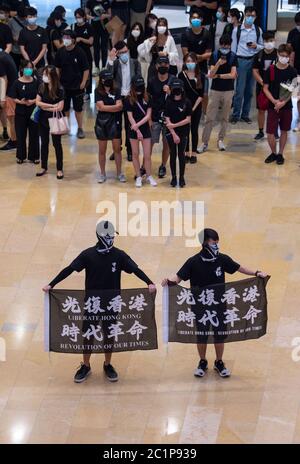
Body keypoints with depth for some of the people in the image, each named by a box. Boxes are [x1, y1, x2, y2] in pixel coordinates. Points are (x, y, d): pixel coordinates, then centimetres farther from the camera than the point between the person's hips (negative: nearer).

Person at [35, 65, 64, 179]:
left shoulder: (59, 90, -15)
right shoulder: (42, 88, -1)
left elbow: (60, 108, -20)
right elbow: (38, 102, -7)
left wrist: (44, 107, -14)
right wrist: (51, 106, -18)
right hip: (43, 119, 5)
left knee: (57, 144, 5)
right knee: (44, 143, 13)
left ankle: (59, 169, 13)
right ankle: (44, 167, 24)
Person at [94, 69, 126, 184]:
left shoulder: (115, 91, 4)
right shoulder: (98, 92, -2)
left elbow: (120, 106, -7)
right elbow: (101, 107, -13)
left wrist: (106, 107, -16)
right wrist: (115, 107, -10)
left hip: (114, 122, 1)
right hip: (102, 122, -1)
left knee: (117, 149, 4)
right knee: (102, 150, 7)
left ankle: (119, 173, 14)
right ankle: (102, 174, 18)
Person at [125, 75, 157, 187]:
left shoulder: (147, 98, -2)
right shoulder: (129, 100, -7)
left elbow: (148, 115, -6)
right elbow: (130, 117, -10)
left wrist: (137, 124, -18)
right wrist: (137, 131, -15)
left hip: (145, 129, 1)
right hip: (133, 131, -1)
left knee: (147, 155, 2)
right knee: (135, 154, 7)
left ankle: (149, 176, 16)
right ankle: (138, 177, 18)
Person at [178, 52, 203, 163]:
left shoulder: (200, 76, -2)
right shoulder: (181, 75, -4)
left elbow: (201, 94, -3)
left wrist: (194, 107, -10)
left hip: (196, 107, 0)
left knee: (194, 130, 6)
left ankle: (194, 154, 14)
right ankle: (186, 153, 14)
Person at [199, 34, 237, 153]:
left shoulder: (233, 57, -3)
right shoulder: (214, 55, -3)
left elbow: (233, 75, -11)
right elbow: (211, 74, -10)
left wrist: (218, 76, -9)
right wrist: (218, 64, -26)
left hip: (228, 91, 1)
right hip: (215, 90, -1)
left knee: (225, 117, 9)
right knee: (210, 118, -2)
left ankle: (221, 140, 22)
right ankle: (204, 142, 2)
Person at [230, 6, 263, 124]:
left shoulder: (258, 30, 5)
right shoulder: (237, 30, 0)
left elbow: (262, 46, 12)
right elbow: (233, 47, 3)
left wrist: (256, 46, -11)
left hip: (254, 61, 2)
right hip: (241, 60, -2)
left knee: (249, 90, 8)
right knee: (240, 90, -3)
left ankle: (245, 114, 18)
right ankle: (235, 115, 7)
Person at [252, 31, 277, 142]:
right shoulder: (259, 55, 1)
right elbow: (255, 72, 0)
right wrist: (263, 83, -14)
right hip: (261, 86, 2)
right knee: (261, 110, 8)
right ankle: (261, 132, 20)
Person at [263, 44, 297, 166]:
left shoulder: (292, 71, -4)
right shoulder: (270, 70, -5)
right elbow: (265, 88, -1)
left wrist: (283, 102, -17)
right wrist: (274, 101, -15)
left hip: (286, 106, 1)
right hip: (273, 106, -1)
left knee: (284, 131, 10)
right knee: (270, 133, -4)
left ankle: (280, 154, 25)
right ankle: (273, 153, 19)